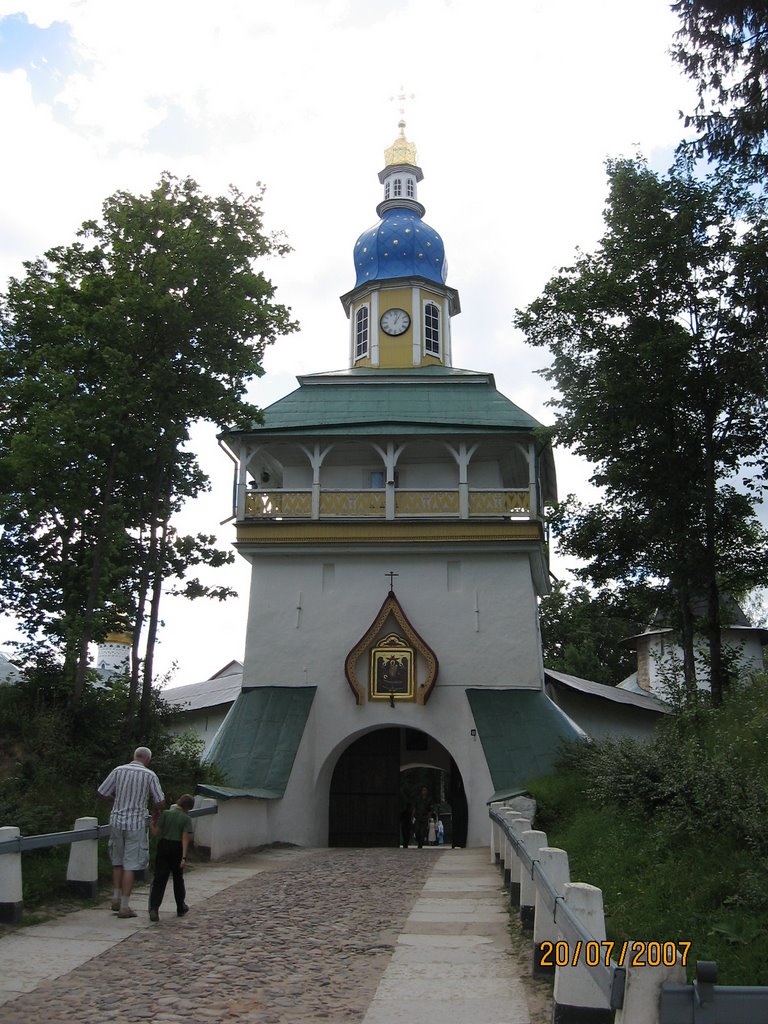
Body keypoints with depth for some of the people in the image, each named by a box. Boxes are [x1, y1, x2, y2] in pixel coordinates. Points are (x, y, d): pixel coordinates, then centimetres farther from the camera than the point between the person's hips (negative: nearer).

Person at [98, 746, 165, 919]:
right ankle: (124, 906, 4)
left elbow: (102, 792, 3)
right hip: (136, 824, -3)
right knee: (130, 865, 2)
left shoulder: (118, 770, 0)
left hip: (116, 821, 4)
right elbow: (160, 801, -6)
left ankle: (116, 898, 27)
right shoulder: (149, 775, -7)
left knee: (117, 861, 20)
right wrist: (156, 814, 15)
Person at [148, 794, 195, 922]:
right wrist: (184, 857, -14)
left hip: (163, 846, 0)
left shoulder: (165, 813, -5)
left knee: (159, 879, -1)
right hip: (177, 849, 0)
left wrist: (152, 823, 14)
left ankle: (154, 908, -18)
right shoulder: (186, 819, -6)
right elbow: (185, 839, -12)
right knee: (178, 878, 17)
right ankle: (181, 908, 28)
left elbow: (155, 832, -5)